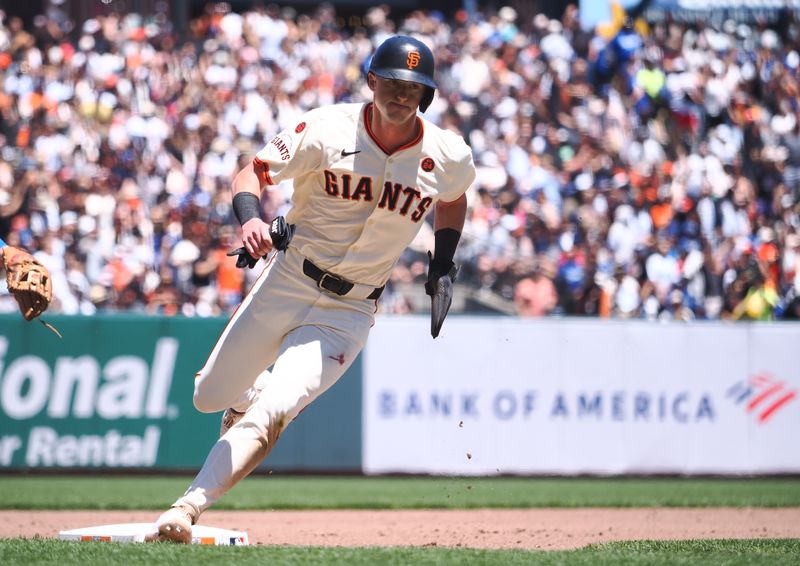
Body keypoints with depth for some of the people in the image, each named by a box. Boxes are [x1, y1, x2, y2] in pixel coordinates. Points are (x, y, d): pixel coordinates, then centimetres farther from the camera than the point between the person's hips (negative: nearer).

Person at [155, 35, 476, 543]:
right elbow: (251, 174, -13)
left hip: (349, 311, -1)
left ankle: (188, 508, -23)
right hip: (286, 285, 1)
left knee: (269, 415, -21)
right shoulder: (328, 131, -12)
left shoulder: (449, 157, -4)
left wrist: (443, 265, 10)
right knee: (210, 398, 12)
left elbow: (453, 198, 20)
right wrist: (250, 217, -34)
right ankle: (259, 391, 47)